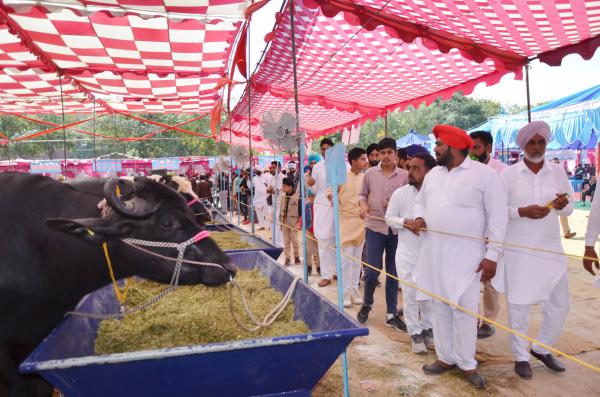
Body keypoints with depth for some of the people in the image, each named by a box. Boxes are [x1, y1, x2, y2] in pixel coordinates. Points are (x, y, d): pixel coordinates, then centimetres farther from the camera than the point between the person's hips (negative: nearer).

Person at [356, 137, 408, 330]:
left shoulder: (404, 175, 0)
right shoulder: (370, 173, 3)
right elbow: (362, 194, 13)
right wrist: (363, 204, -8)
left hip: (397, 229, 1)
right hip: (375, 227, 0)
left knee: (393, 273, 8)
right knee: (372, 270, -3)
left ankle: (391, 314, 20)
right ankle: (367, 304, 24)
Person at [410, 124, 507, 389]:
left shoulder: (485, 174, -7)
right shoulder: (433, 174, 12)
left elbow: (497, 216, -9)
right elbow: (421, 202, 23)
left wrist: (492, 255, -13)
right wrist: (419, 218, -1)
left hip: (466, 254, -6)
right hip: (434, 252, 6)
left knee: (464, 309, -1)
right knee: (440, 307, 11)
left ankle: (466, 363, 15)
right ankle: (445, 357, 25)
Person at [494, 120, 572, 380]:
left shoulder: (558, 172, 5)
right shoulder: (509, 174, -4)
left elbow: (569, 207, 9)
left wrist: (563, 205, -14)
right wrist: (522, 211, -20)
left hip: (550, 248, 3)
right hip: (518, 249, -3)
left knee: (559, 304, 10)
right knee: (518, 304, 5)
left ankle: (541, 348, 32)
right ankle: (521, 356, 22)